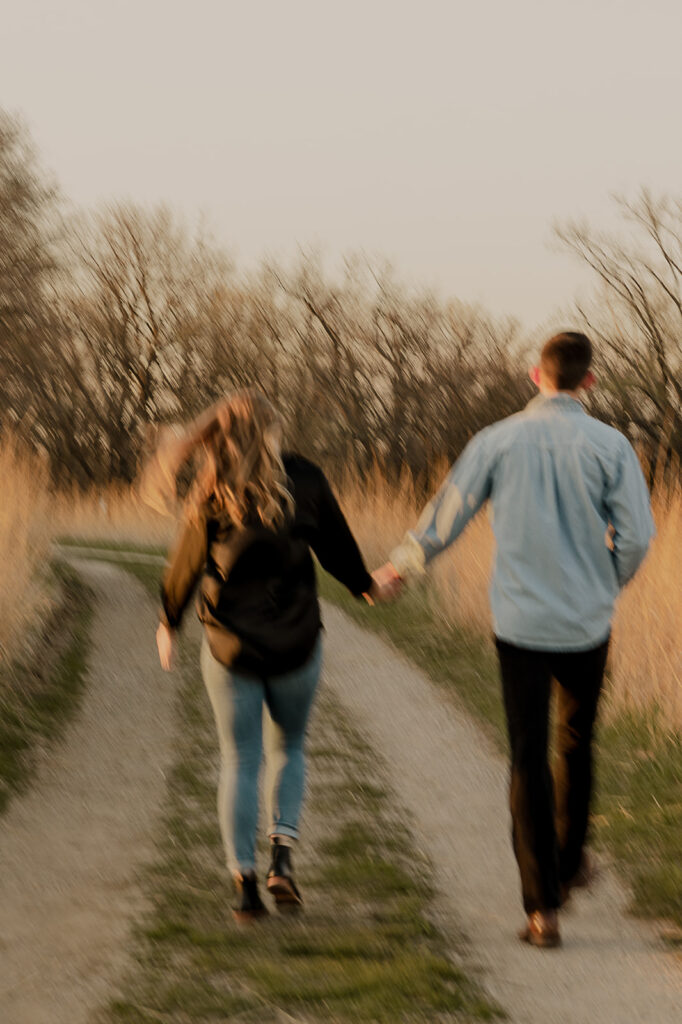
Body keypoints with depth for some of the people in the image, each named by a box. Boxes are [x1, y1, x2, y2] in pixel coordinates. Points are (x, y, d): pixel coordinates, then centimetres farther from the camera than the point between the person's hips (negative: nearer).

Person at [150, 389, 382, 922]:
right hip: (296, 643, 1)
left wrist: (169, 623, 18)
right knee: (288, 748, 20)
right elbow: (337, 545, 5)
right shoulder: (306, 480, -5)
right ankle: (283, 850, 1)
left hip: (230, 647, -1)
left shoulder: (212, 496, -7)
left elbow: (187, 565, 1)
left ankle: (244, 879, 2)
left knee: (239, 762, 9)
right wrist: (366, 585, 26)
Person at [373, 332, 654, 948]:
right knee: (576, 747, 21)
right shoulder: (610, 446, -6)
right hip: (586, 625, 0)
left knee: (529, 761, 3)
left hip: (520, 624, 0)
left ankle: (543, 907, 0)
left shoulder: (498, 442, -3)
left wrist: (401, 567, 22)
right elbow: (637, 536, -8)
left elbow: (445, 518, 4)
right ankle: (568, 864, 35)